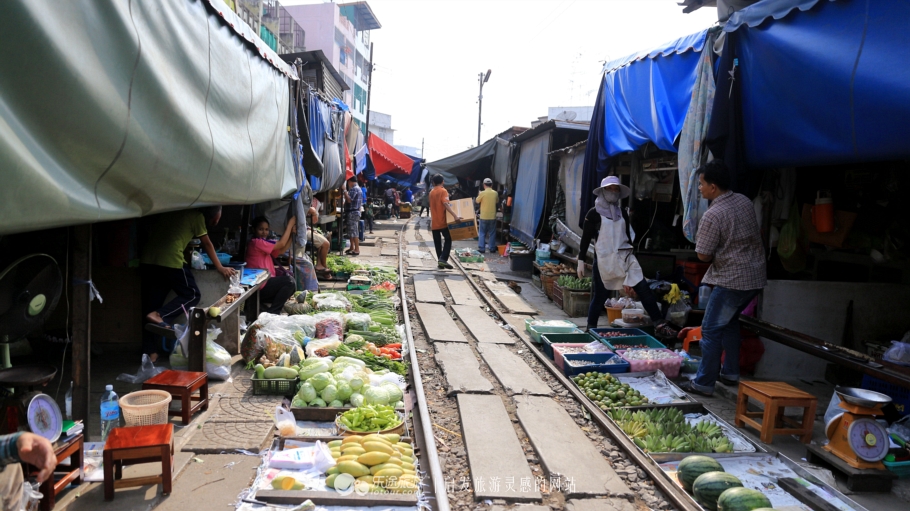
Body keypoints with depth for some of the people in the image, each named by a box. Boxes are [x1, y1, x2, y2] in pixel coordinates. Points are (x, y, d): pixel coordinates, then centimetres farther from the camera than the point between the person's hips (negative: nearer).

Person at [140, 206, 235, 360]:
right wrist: (220, 268, 24)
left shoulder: (173, 212, 26)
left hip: (147, 259, 7)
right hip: (171, 260, -7)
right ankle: (160, 315, -11)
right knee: (192, 294, 10)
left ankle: (149, 352, 10)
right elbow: (207, 244, 14)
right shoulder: (197, 215, 9)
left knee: (151, 306, 10)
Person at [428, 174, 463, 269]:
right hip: (442, 221, -6)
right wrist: (455, 216, -30)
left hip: (434, 222, 6)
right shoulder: (443, 191, -9)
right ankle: (443, 259, -12)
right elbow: (446, 204, -22)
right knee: (448, 240, 3)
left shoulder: (431, 193, 12)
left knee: (437, 242, 9)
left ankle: (440, 260, 8)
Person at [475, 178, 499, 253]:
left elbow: (477, 201, 3)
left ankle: (481, 248, 5)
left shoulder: (482, 193, -11)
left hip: (484, 216, -2)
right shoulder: (495, 193, -2)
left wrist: (479, 195, 19)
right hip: (492, 216, 2)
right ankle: (492, 248, 11)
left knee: (482, 233, 7)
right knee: (492, 233, 9)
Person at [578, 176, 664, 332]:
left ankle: (659, 323, -2)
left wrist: (629, 256, 22)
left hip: (624, 258, 4)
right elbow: (586, 238, -1)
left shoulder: (622, 213, 12)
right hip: (604, 260, -4)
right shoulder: (594, 213, -2)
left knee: (644, 289, -5)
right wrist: (581, 261, -3)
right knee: (600, 296, 2)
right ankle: (591, 329, 17)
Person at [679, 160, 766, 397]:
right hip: (756, 276, 9)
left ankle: (704, 383, 4)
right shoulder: (745, 201, 5)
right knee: (730, 321, 24)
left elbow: (703, 255, -15)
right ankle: (731, 372, 31)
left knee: (711, 330, 0)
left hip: (731, 280, -9)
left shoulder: (712, 216, -20)